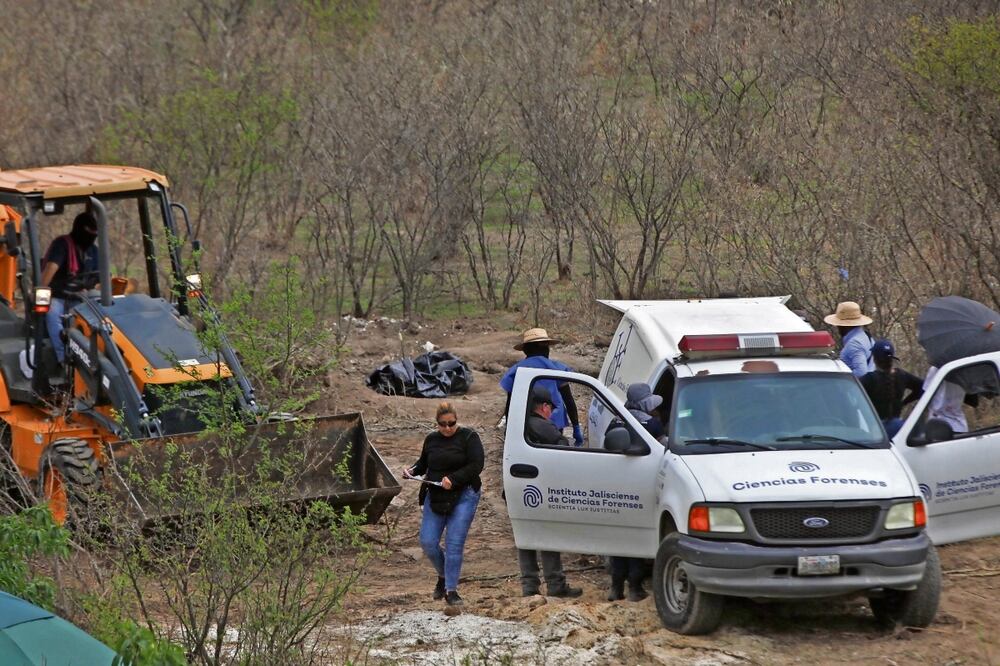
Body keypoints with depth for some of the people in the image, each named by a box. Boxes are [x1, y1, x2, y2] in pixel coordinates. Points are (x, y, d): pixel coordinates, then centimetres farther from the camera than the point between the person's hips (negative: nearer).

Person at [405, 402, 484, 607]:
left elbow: (476, 465, -11)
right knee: (428, 543, -1)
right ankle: (443, 575, 25)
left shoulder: (468, 437, -3)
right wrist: (412, 471, 3)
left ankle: (451, 590, -2)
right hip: (435, 496, 5)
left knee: (454, 544, -8)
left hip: (462, 496, -5)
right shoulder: (431, 440, 11)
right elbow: (423, 463, 25)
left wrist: (453, 479, -20)